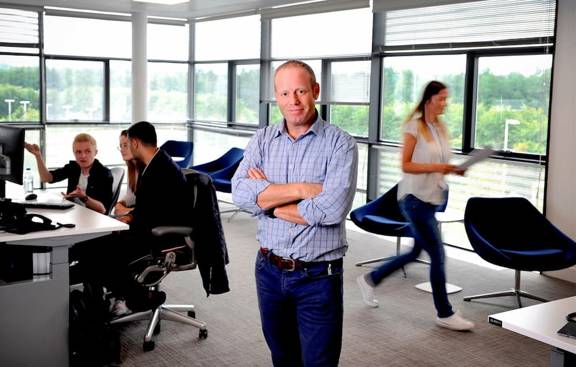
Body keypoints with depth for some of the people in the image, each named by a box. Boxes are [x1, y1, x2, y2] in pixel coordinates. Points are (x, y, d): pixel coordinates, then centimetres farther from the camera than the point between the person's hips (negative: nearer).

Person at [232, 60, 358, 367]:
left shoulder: (340, 144, -11)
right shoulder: (262, 140, 2)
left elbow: (332, 210, -24)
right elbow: (240, 193, -12)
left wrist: (267, 197, -13)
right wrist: (301, 189, -20)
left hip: (318, 276, -4)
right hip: (269, 270, 4)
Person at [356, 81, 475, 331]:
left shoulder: (441, 128, 11)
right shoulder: (414, 127, -11)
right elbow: (406, 165, -13)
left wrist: (453, 169, -3)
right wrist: (436, 167, -24)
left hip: (432, 197, 8)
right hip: (415, 197, -8)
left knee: (416, 252, 15)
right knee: (437, 254, -5)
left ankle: (370, 279, 33)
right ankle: (444, 314, 8)